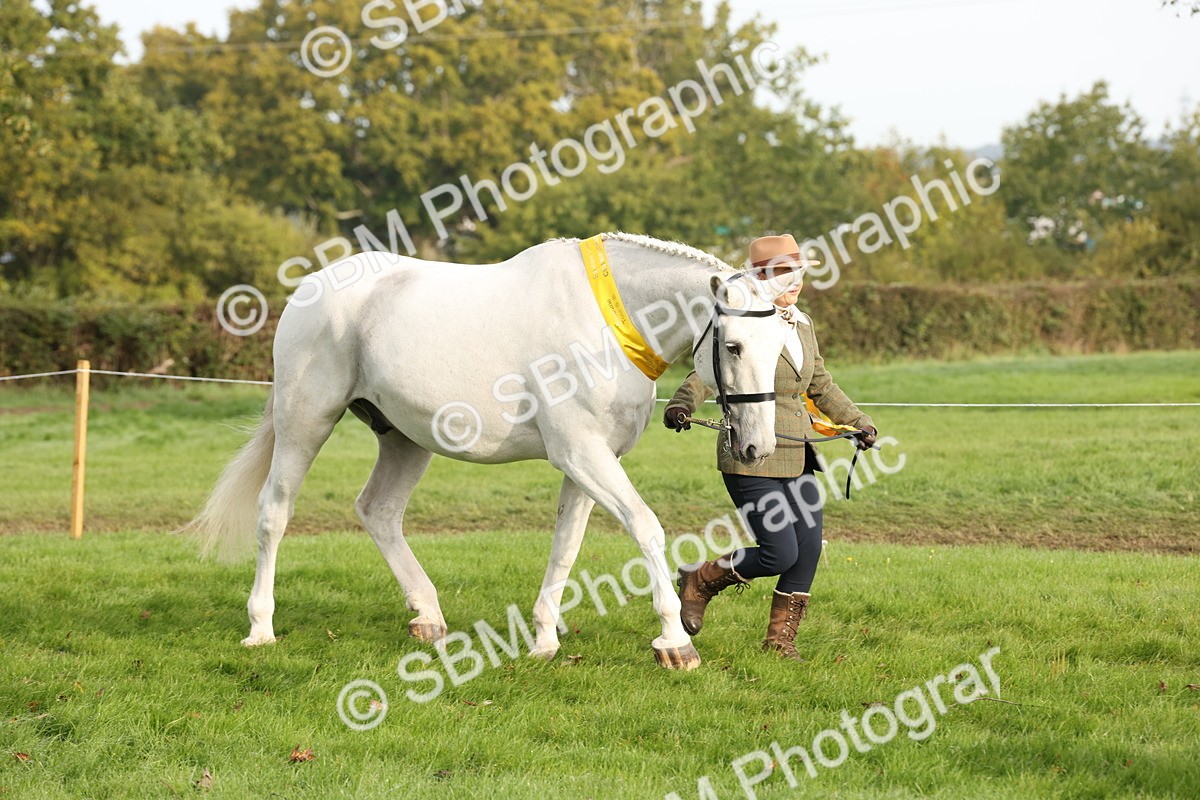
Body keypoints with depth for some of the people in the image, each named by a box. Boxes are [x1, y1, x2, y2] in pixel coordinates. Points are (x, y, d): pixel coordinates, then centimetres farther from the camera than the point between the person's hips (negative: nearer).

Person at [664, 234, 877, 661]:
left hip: (797, 460, 7)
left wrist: (858, 421, 30)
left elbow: (821, 384, 27)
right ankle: (700, 582, 13)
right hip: (752, 459, -7)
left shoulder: (802, 325, 13)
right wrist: (683, 403, -43)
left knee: (808, 550, 3)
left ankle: (780, 639, 18)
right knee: (781, 554, -11)